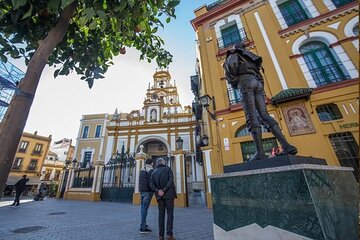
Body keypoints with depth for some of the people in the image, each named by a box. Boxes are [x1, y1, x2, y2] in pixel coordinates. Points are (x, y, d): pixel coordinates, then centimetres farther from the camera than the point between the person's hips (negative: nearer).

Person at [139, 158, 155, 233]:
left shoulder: (142, 170, 14)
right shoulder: (151, 170, -11)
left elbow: (140, 182, 16)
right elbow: (150, 181, -20)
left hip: (142, 190, 8)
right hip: (147, 191, -8)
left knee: (143, 208, 14)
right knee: (145, 208, -5)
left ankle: (144, 224, 23)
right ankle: (142, 228, -1)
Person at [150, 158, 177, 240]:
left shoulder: (154, 172, 12)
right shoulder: (168, 169, 1)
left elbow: (151, 185, 1)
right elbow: (171, 181, -13)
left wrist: (158, 191, -9)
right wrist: (164, 190, -13)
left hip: (159, 195, 3)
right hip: (169, 194, -3)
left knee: (161, 214, 10)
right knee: (170, 213, 2)